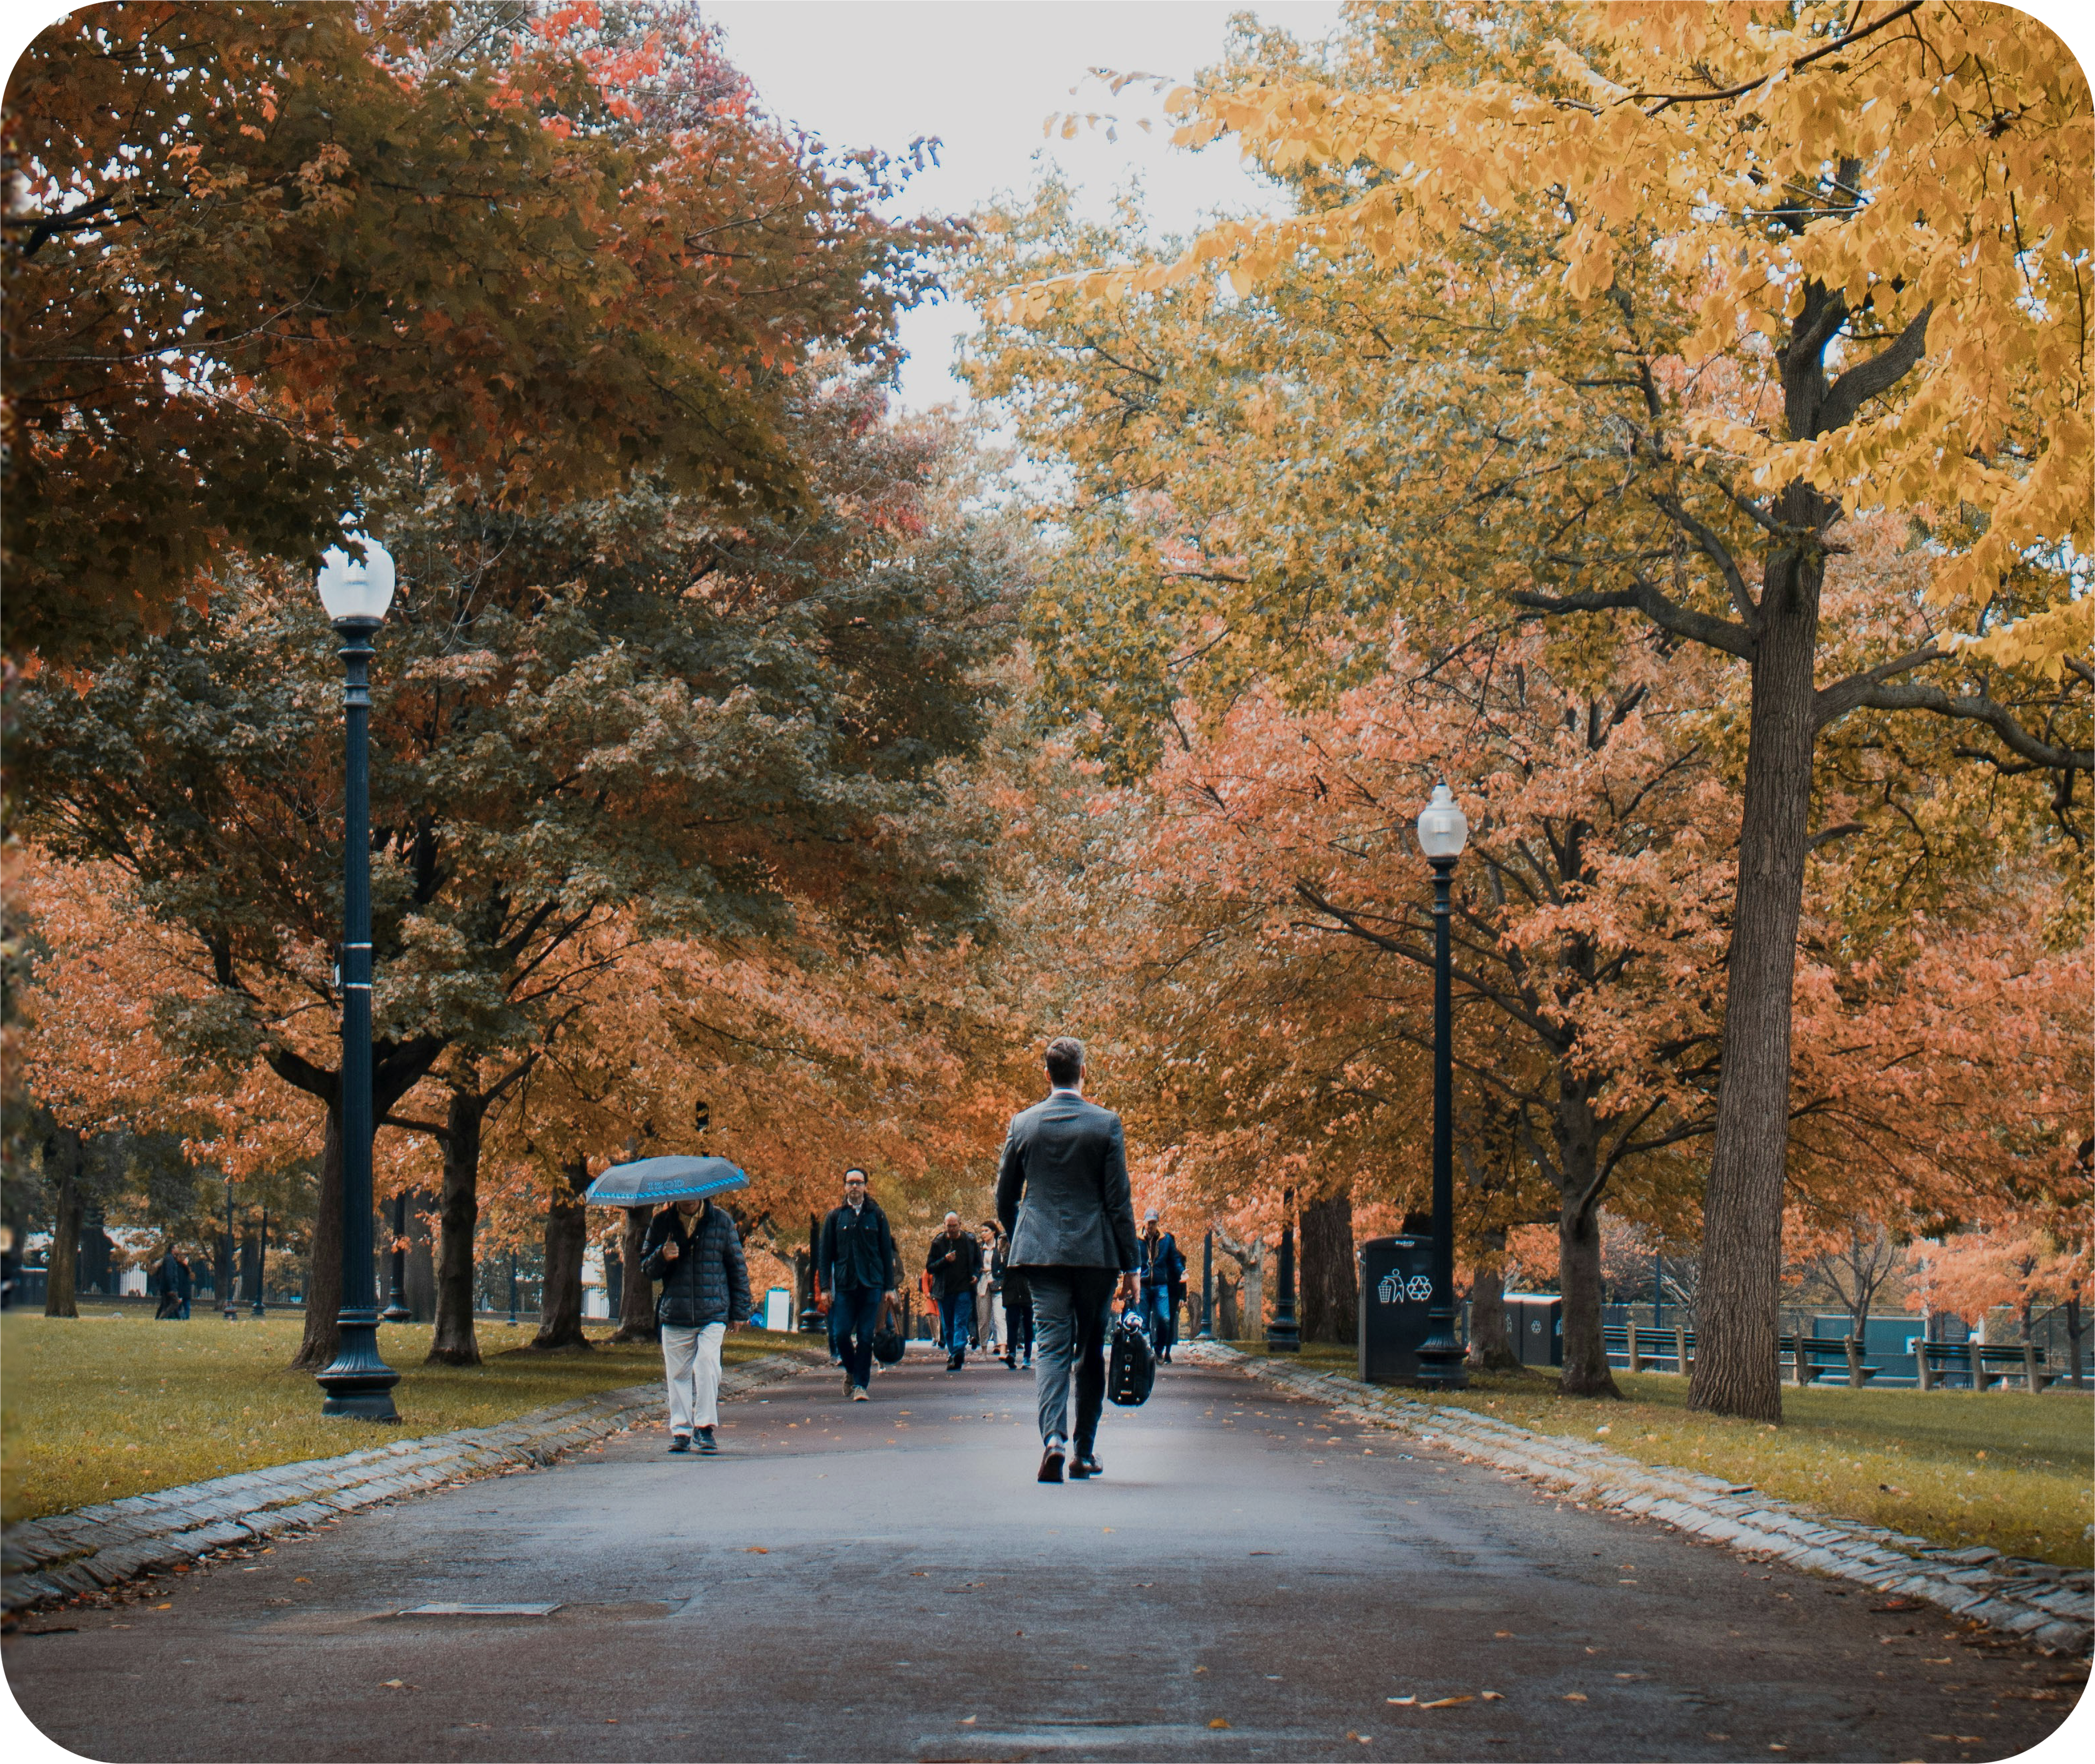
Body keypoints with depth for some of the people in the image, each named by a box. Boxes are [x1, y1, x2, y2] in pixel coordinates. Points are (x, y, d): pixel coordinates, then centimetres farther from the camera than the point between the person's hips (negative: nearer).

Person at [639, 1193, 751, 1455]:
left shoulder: (721, 1222, 4)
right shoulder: (661, 1224, 7)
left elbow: (738, 1268, 11)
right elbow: (645, 1271, 10)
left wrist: (740, 1312, 8)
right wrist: (662, 1257, -13)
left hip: (713, 1315, -2)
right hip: (674, 1316, 2)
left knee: (707, 1364, -18)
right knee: (678, 1374, 3)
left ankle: (706, 1427, -11)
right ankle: (681, 1430, 13)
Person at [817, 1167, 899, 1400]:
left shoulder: (876, 1215, 8)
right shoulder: (835, 1217, 8)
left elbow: (887, 1253, 9)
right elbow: (826, 1255, 8)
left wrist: (890, 1287, 3)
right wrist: (825, 1288, 0)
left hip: (872, 1285, 0)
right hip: (844, 1285, 0)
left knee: (866, 1337, -3)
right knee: (840, 1334, -6)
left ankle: (860, 1384, 3)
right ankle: (851, 1371, 21)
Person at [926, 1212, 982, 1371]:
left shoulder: (970, 1240, 5)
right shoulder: (938, 1243, 4)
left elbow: (978, 1262, 19)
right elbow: (929, 1268, 3)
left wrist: (975, 1275, -1)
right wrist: (945, 1261, -14)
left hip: (964, 1290, -2)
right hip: (945, 1291, 2)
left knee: (961, 1323, -13)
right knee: (948, 1327, 5)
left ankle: (957, 1354, -24)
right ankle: (956, 1357, 15)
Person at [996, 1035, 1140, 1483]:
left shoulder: (1022, 1124, 3)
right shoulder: (1106, 1124, -5)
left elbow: (1005, 1199, 9)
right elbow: (1119, 1201, -5)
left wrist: (1021, 1243, 26)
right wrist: (1130, 1264, 0)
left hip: (1041, 1252, 1)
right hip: (1096, 1252, -1)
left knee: (1051, 1347, -1)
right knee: (1091, 1352, 10)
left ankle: (1053, 1438, -22)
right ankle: (1084, 1452, 15)